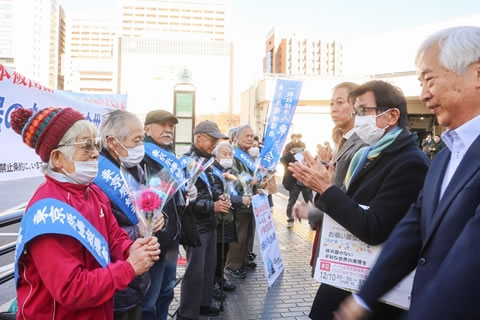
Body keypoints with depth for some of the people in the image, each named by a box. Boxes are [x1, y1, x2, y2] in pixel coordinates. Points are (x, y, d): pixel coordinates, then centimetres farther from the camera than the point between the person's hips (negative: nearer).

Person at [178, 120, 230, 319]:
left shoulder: (206, 160, 10)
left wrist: (220, 195, -1)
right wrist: (212, 206, -21)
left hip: (209, 223, 9)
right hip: (195, 226, -9)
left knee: (209, 266, 18)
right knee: (195, 271, 0)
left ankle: (203, 304, 35)